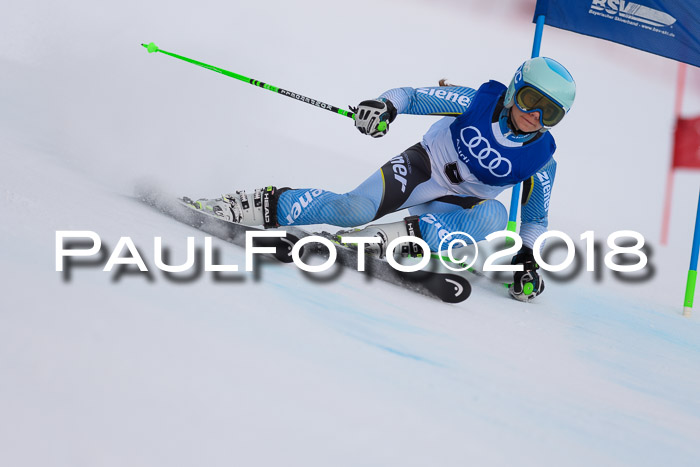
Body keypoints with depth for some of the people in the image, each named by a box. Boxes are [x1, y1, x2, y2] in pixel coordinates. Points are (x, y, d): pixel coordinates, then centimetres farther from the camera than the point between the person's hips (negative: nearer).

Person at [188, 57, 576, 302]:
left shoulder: (541, 161, -9)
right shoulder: (478, 101, -14)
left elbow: (535, 218, 6)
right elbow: (413, 96, -11)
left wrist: (526, 260, -6)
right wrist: (384, 105, -32)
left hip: (455, 206, 2)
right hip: (422, 165, -2)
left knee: (494, 214, -34)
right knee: (356, 208, -29)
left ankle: (398, 236, -37)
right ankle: (264, 206, -17)